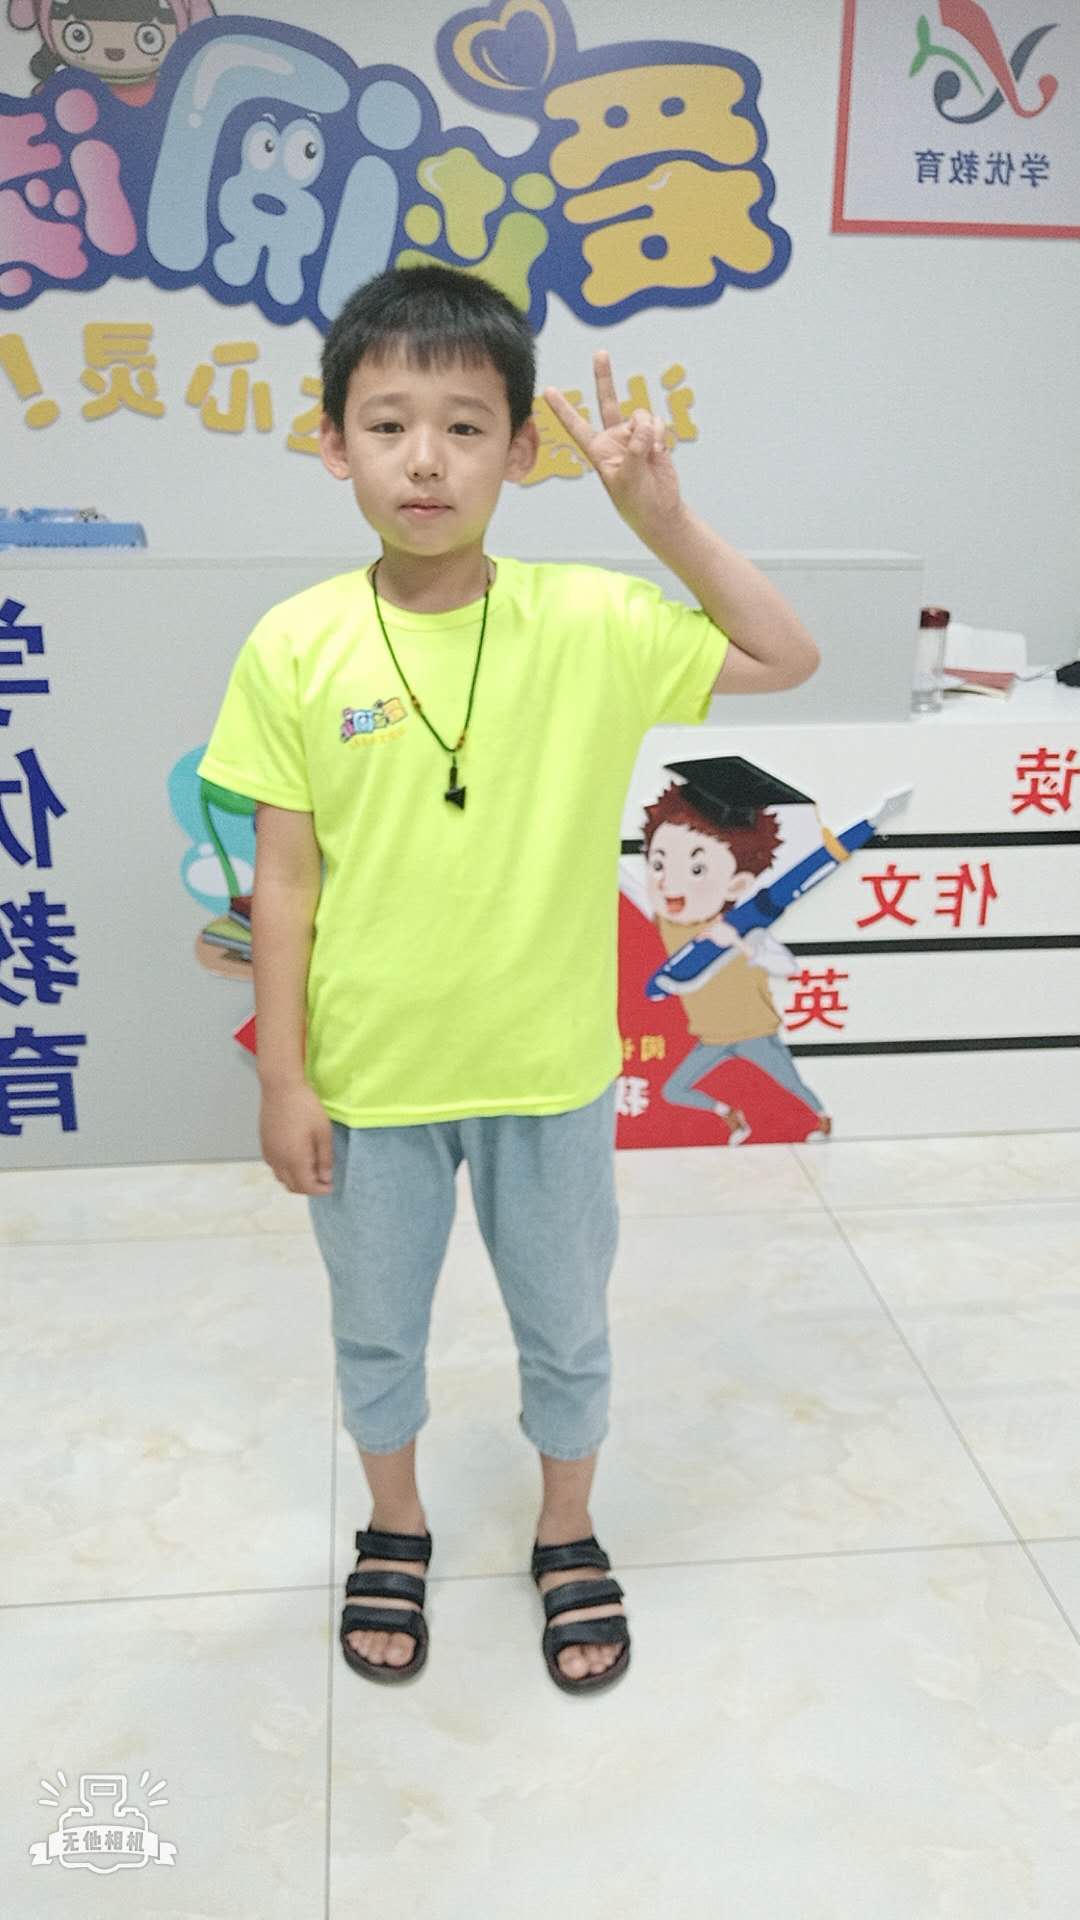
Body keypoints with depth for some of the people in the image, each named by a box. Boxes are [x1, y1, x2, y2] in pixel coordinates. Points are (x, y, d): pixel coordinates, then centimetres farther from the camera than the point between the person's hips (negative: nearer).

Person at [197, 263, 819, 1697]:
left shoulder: (591, 622, -10)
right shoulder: (295, 648, -11)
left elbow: (789, 660, -3)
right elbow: (286, 879, -6)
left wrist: (666, 521, -14)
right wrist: (283, 1075, -4)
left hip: (551, 1070, 0)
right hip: (368, 1078, 0)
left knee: (567, 1325, 19)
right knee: (376, 1325, 21)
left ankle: (568, 1535, 46)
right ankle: (394, 1526, 49)